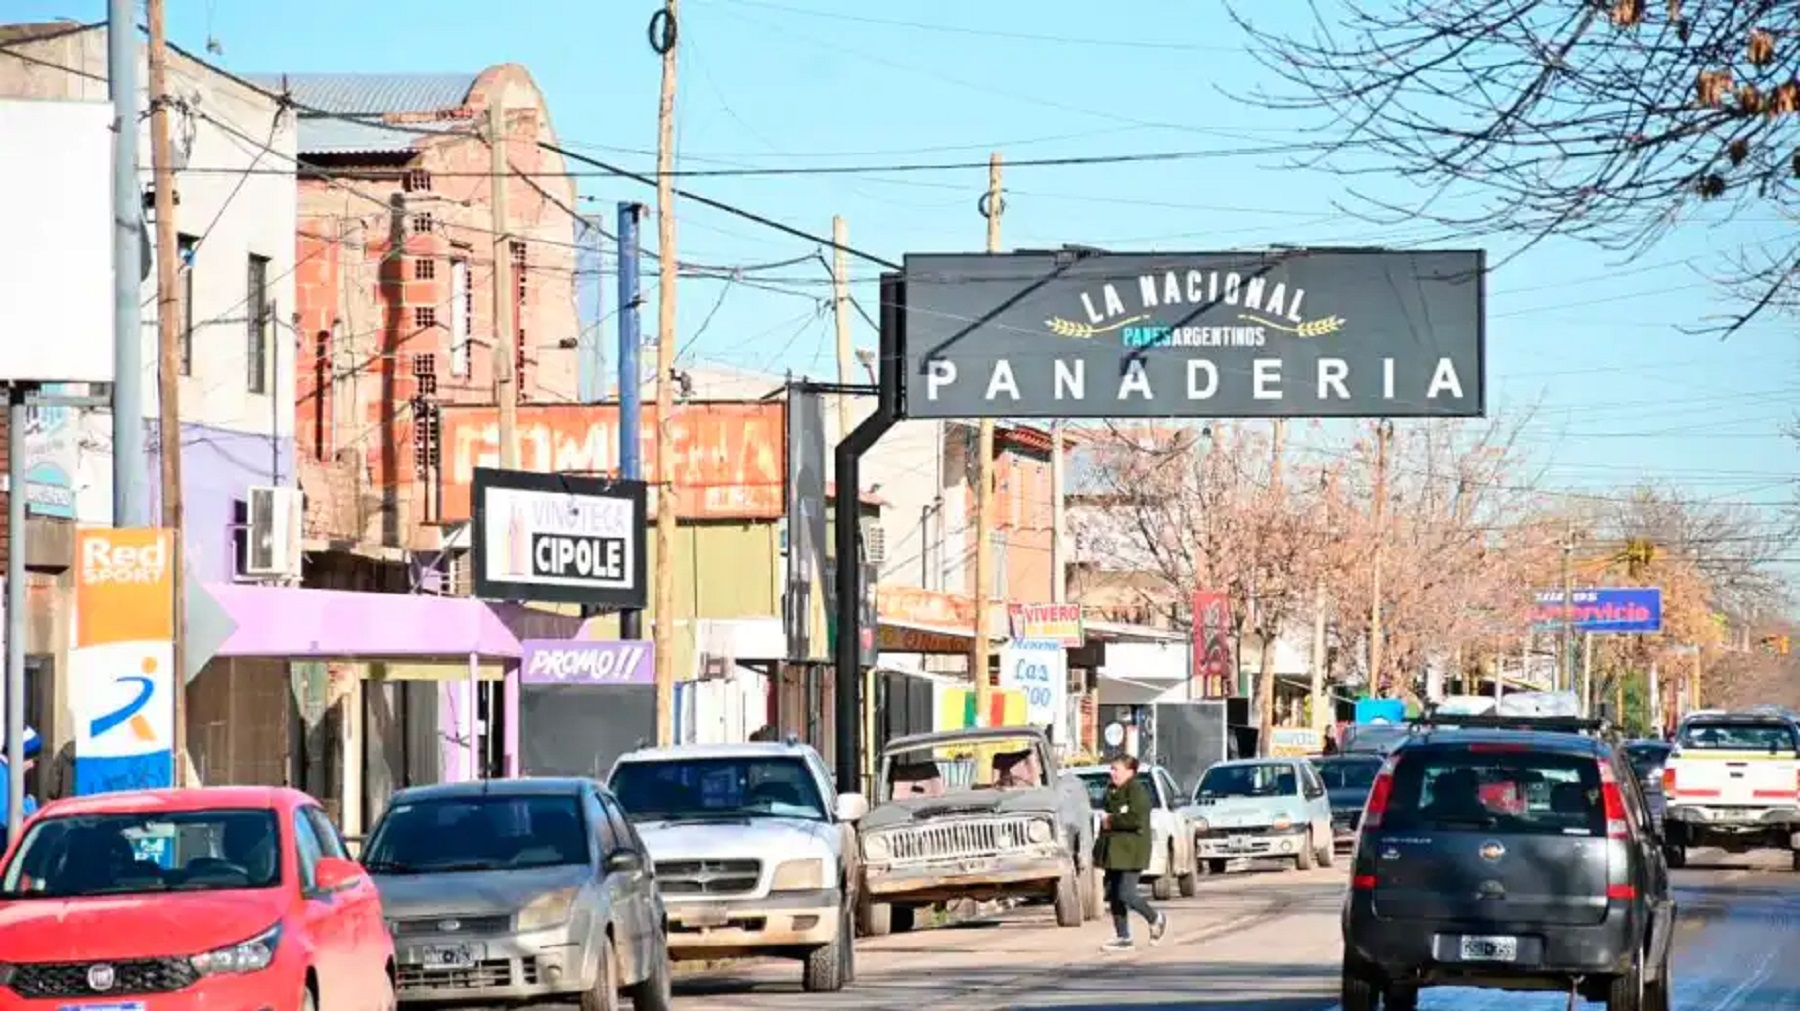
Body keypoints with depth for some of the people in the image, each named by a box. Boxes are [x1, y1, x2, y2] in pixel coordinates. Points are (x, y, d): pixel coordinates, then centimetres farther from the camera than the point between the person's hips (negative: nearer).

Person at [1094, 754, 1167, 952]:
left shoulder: (1137, 790, -13)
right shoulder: (1112, 790, 16)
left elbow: (1136, 818, -24)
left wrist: (1111, 821, -15)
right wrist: (1104, 819, 6)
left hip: (1130, 852, -9)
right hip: (1113, 851, 9)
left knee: (1126, 894, -11)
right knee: (1114, 895, 7)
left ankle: (1156, 919, 13)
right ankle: (1123, 937, 14)